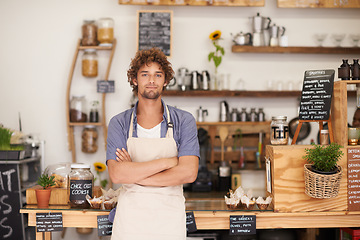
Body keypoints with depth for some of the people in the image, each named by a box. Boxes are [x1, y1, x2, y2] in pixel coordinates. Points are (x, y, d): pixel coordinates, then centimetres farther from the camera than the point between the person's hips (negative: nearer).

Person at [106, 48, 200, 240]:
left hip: (170, 221, 0)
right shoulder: (119, 123, 1)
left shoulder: (184, 121, -1)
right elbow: (116, 174, -12)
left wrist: (134, 175, -13)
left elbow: (188, 173, -13)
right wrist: (167, 162, -15)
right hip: (129, 220, 0)